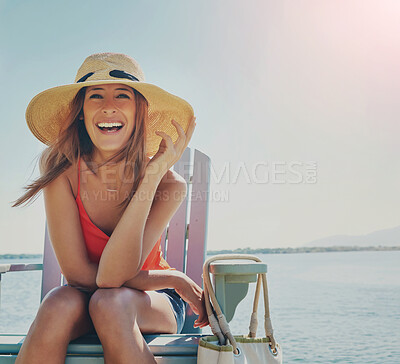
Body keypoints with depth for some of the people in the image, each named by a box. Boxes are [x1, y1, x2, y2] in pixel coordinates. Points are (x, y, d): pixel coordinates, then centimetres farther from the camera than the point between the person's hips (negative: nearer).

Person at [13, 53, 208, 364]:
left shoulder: (170, 183, -19)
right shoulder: (64, 170, -16)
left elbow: (112, 276, -29)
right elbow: (78, 273, -21)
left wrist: (154, 173, -32)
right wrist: (177, 280, -20)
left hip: (151, 303, -1)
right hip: (82, 298, 1)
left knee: (109, 302, -34)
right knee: (60, 303, -33)